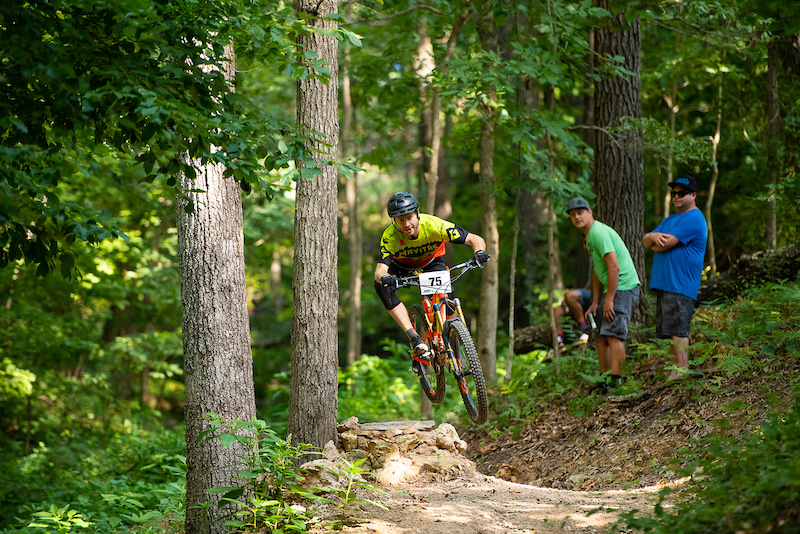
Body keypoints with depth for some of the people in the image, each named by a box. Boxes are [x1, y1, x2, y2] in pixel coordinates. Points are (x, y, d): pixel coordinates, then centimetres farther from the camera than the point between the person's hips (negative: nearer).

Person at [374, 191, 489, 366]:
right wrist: (384, 277, -68)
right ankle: (415, 339, -33)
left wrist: (480, 252, -55)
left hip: (432, 262, 0)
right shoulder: (390, 237, -33)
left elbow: (475, 239, -31)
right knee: (381, 286, -31)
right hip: (403, 266, 0)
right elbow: (379, 269, -43)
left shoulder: (434, 225, -34)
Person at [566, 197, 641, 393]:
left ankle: (617, 382, -25)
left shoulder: (599, 233, -15)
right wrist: (595, 303, 19)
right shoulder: (590, 236, 18)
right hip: (613, 289, 11)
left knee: (613, 334, -19)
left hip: (624, 287, -11)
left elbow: (614, 267, -22)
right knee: (600, 337, 10)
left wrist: (609, 299, -21)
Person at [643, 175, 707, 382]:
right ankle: (675, 372, 10)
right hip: (664, 285, 10)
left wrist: (654, 241, 7)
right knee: (671, 333, 8)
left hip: (680, 286, -10)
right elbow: (646, 240, 14)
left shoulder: (693, 219, -9)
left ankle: (681, 373, -19)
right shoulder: (670, 220, 24)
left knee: (678, 331, -15)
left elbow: (665, 244, -15)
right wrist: (653, 236, -9)